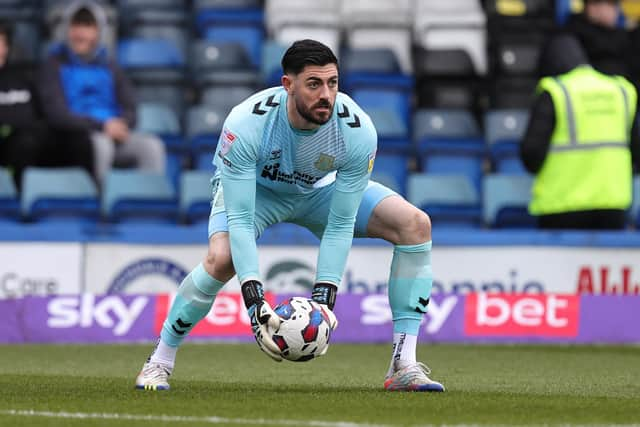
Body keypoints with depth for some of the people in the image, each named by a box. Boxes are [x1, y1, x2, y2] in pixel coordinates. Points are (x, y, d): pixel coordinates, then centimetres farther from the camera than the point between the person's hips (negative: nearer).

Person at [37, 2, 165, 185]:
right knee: (101, 143, -37)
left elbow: (130, 110, 12)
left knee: (152, 146, -23)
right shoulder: (55, 66, 5)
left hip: (114, 135, 4)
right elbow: (56, 114, -6)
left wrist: (122, 124, -14)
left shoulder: (110, 68, 18)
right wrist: (102, 126, -17)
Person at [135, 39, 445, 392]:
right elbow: (239, 219, -37)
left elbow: (340, 225, -25)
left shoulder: (358, 131, -32)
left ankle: (403, 365, -15)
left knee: (415, 224, -17)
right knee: (221, 259, -33)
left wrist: (324, 297, -35)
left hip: (321, 189, 3)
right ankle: (160, 360, -10)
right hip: (252, 188, -3)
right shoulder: (245, 124, -39)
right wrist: (254, 302, -46)